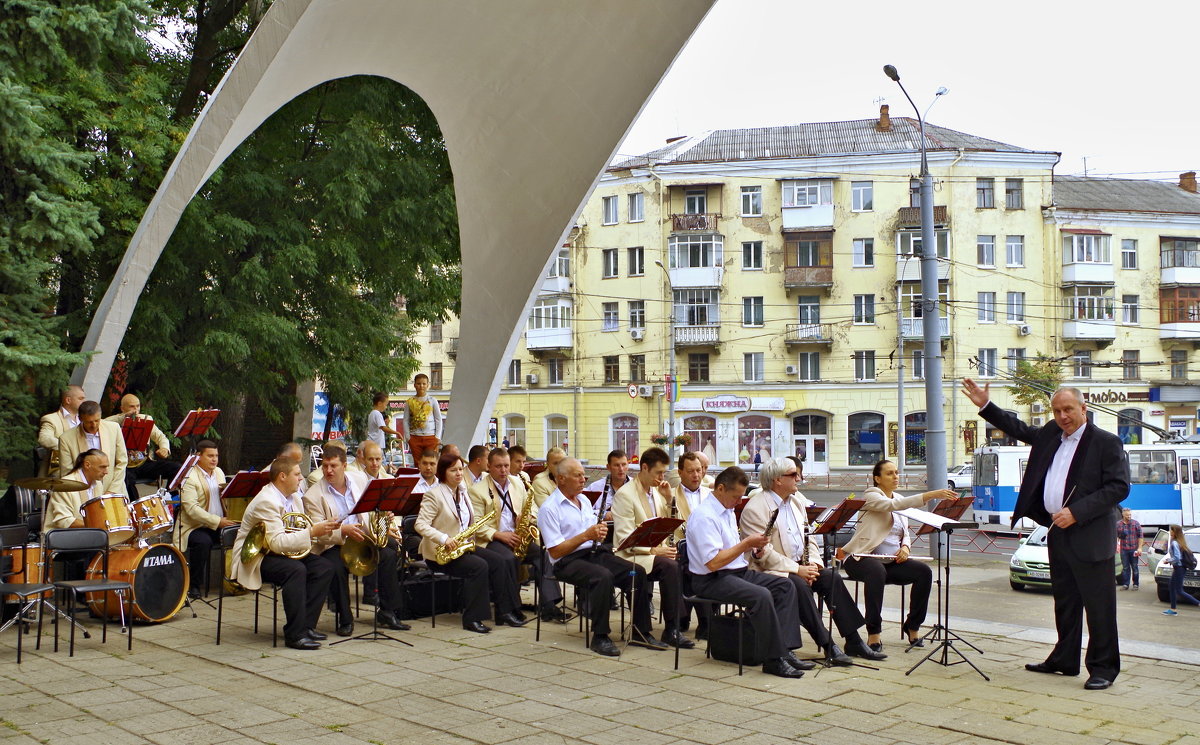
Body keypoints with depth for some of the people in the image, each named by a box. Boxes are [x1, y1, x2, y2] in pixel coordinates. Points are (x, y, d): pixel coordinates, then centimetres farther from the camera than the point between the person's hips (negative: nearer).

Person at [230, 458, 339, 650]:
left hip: (279, 553, 9)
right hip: (254, 558, -9)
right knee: (296, 569, -33)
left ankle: (306, 625, -6)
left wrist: (322, 528, -11)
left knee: (324, 567, -8)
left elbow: (298, 533, 9)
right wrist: (311, 532, -31)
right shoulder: (266, 501, -23)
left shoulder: (294, 499, 7)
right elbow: (277, 543, -32)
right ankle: (294, 634, -28)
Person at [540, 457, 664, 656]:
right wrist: (586, 536, -20)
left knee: (638, 572, -13)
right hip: (569, 560, -7)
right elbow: (555, 552, -14)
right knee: (603, 576, -36)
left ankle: (640, 632, -4)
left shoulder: (584, 500, 18)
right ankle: (599, 637, -24)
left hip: (595, 552, 7)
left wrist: (599, 533, -1)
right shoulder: (549, 508, -8)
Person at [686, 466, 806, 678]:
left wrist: (752, 544, 4)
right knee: (761, 595, -31)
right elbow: (713, 563, -23)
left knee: (786, 586, -3)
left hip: (739, 572, 10)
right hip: (712, 581, -10)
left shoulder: (727, 510, 14)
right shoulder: (704, 516, -18)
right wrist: (746, 543, -18)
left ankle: (784, 650, -8)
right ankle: (773, 660, -20)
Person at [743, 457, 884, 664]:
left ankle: (853, 641, -8)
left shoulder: (797, 499, 12)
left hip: (799, 566, 8)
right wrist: (797, 569, -22)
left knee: (832, 578, -13)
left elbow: (809, 536, 15)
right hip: (770, 572, -7)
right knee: (800, 586, -31)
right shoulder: (755, 509, -15)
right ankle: (828, 646, -25)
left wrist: (813, 562, -5)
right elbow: (762, 553, -20)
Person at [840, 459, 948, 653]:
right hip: (862, 558, -7)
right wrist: (930, 495, -35)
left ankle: (912, 627, -4)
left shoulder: (900, 499, 17)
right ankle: (873, 634, -34)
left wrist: (905, 547, -6)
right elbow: (893, 505, -26)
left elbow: (905, 534, 19)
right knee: (877, 571, -39)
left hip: (891, 561, 7)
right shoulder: (871, 495, -6)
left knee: (924, 571, -17)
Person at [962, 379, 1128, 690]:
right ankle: (1064, 661, 25)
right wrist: (985, 406, 18)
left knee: (1099, 606, -1)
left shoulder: (1107, 442, -9)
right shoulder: (1050, 434, 11)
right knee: (1064, 602, 15)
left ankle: (1103, 668, 8)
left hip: (1090, 536, -7)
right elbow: (1018, 429, 26)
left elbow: (1119, 487, -14)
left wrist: (1076, 512, -19)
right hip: (1057, 533, 7)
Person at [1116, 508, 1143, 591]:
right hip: (1123, 549, 1)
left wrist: (1139, 548, -6)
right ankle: (1125, 584, 11)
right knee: (1125, 567, 5)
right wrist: (1116, 544, -5)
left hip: (1134, 549, -1)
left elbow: (1140, 536, 0)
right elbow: (1116, 536, 9)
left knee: (1134, 567, 5)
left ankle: (1135, 584, 14)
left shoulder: (1136, 524, 0)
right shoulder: (1118, 524, 4)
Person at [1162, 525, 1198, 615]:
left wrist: (1167, 560, -10)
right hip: (1179, 568, 10)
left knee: (1179, 591, -4)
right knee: (1171, 588, 14)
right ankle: (1173, 609, 19)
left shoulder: (1174, 543, -19)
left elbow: (1176, 558, -24)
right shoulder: (1181, 542, 10)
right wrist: (1169, 559, 12)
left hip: (1179, 568, -10)